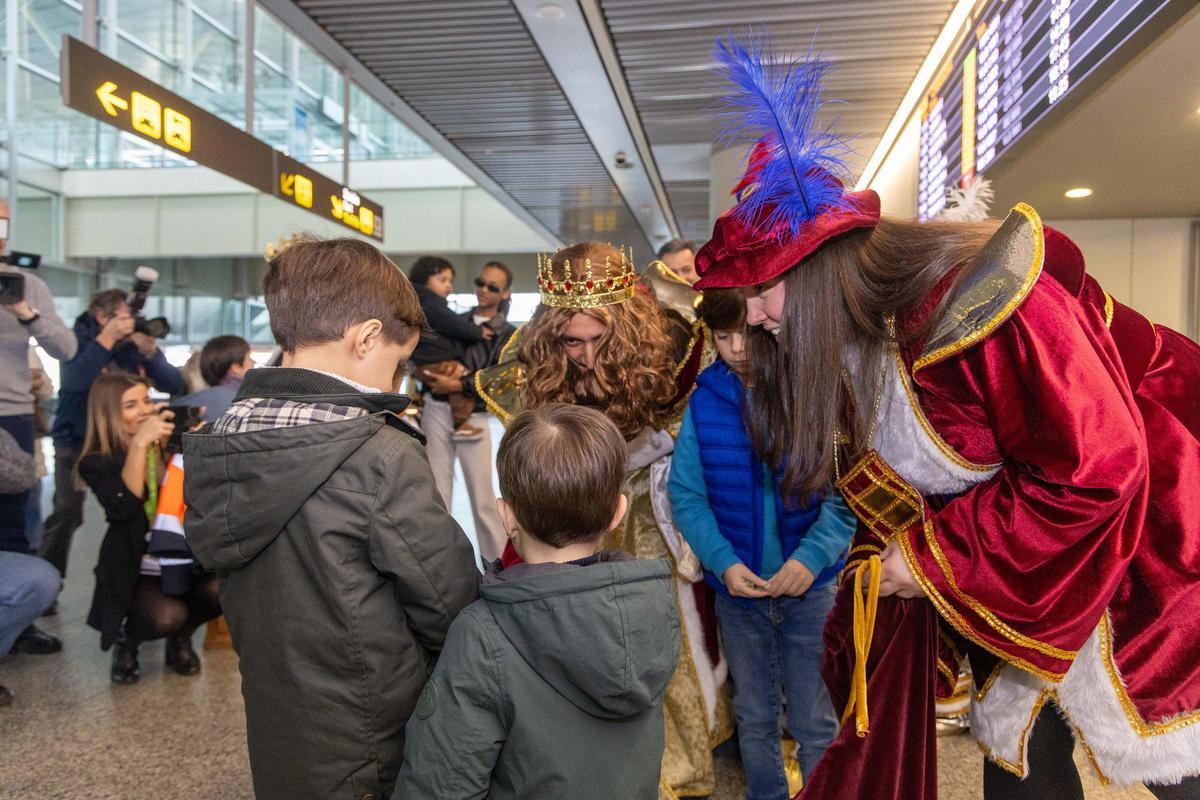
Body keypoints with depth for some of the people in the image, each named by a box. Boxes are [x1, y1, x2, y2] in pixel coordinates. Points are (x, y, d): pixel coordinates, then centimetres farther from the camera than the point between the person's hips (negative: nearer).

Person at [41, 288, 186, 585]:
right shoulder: (79, 339, -11)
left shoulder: (136, 343, -3)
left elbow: (176, 387, -12)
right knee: (67, 514, -5)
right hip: (75, 442, -2)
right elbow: (73, 382, -32)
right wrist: (107, 338, -32)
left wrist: (149, 350, -25)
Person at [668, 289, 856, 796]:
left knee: (815, 723, 11)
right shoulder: (705, 400, -5)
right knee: (753, 718, 20)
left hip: (810, 587, -2)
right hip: (737, 589, 3)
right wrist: (723, 561, -16)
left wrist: (812, 556, -23)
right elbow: (685, 493, -4)